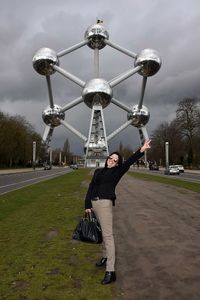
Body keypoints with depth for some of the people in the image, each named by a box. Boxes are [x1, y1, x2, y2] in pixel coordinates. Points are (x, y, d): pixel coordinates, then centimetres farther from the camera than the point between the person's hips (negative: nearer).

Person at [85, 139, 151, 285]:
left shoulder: (117, 172, 2)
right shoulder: (98, 171, 14)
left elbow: (129, 161, -13)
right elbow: (90, 188, 10)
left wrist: (142, 150, -26)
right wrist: (87, 205, 3)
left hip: (105, 203, -6)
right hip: (93, 203, 6)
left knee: (107, 235, -9)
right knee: (102, 232, 18)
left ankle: (110, 271, -7)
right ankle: (105, 257, 36)